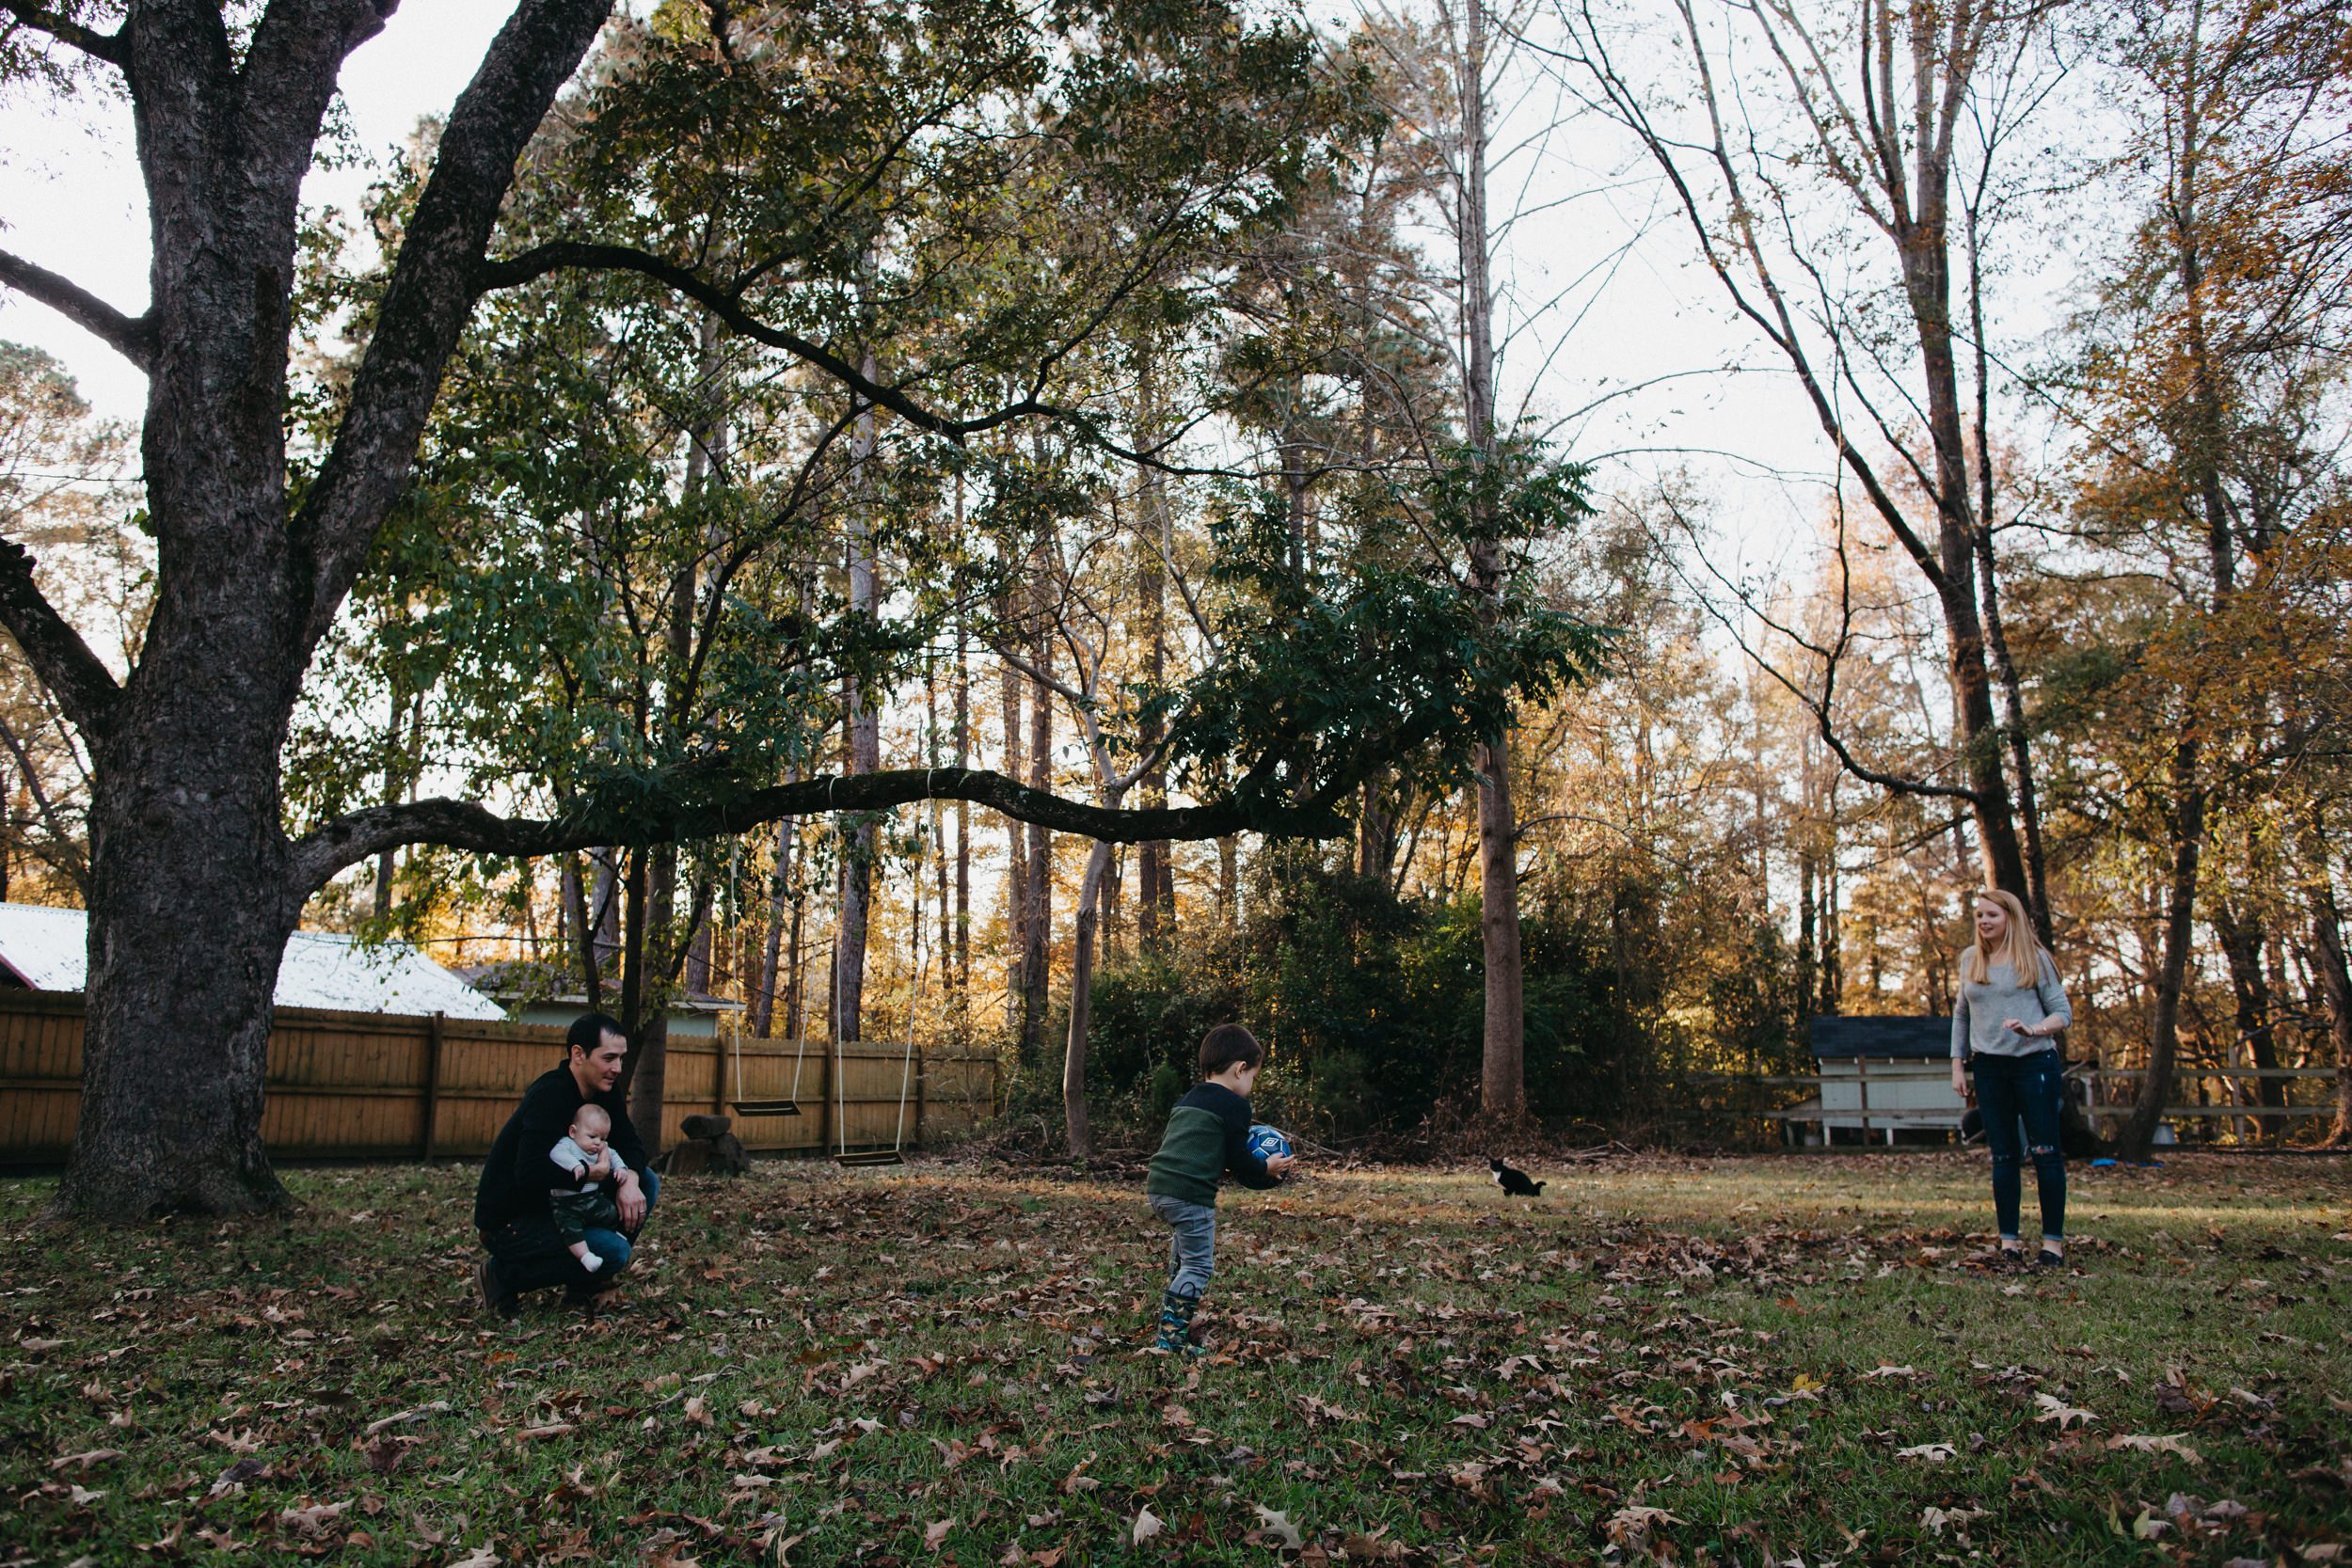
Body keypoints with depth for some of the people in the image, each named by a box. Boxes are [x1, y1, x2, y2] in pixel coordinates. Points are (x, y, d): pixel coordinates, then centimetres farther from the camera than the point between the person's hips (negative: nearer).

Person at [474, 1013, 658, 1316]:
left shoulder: (604, 1092, 1)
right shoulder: (550, 1096, -25)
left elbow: (631, 1144, 5)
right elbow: (532, 1176, -33)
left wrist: (630, 1179, -19)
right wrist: (610, 1176, -25)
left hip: (554, 1208, 9)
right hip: (509, 1223, -9)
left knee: (647, 1182, -2)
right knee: (614, 1251, -25)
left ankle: (582, 1285, 4)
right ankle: (501, 1275, -5)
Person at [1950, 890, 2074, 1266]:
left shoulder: (2034, 959, 1)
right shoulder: (1970, 960, 12)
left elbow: (2063, 1011, 0)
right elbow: (1961, 1015, 19)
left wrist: (2035, 1029, -20)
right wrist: (1957, 1065, 13)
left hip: (2035, 1063, -3)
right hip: (1989, 1067, 3)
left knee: (2045, 1151, -4)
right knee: (2003, 1156, 5)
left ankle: (2053, 1240, 2)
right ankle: (2009, 1240, 10)